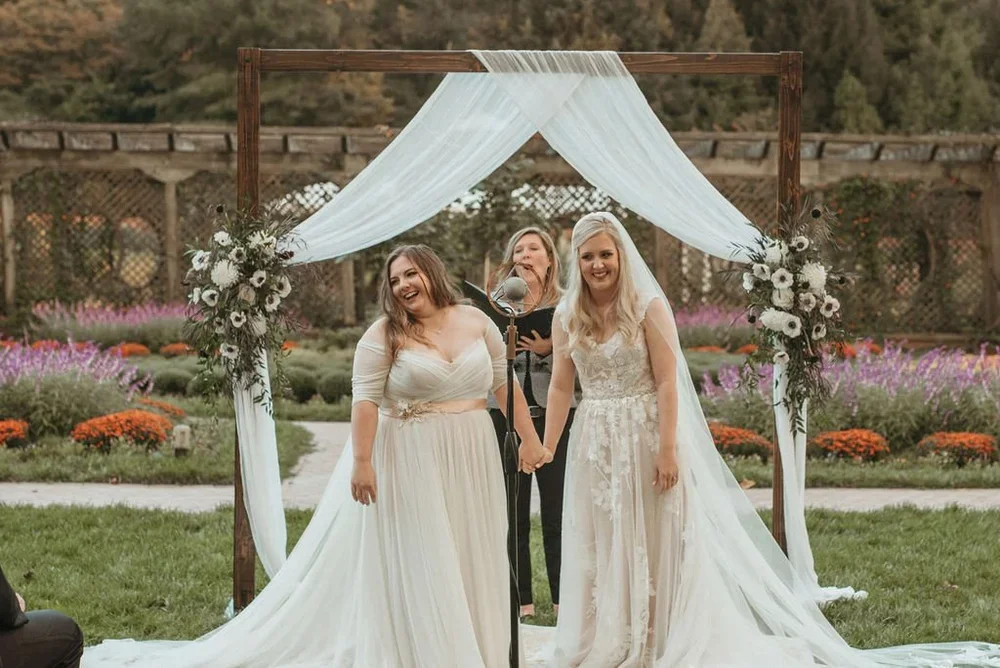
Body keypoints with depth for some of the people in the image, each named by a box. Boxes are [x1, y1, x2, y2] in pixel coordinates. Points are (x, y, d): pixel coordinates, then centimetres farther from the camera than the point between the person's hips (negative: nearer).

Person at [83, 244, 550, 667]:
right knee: (413, 564, 1)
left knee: (473, 562, 11)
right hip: (410, 460, -4)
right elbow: (365, 400, -13)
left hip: (472, 460, 4)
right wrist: (361, 462, -20)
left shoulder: (477, 322, 5)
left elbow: (506, 383, 10)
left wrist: (530, 439, 8)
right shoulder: (384, 334, -6)